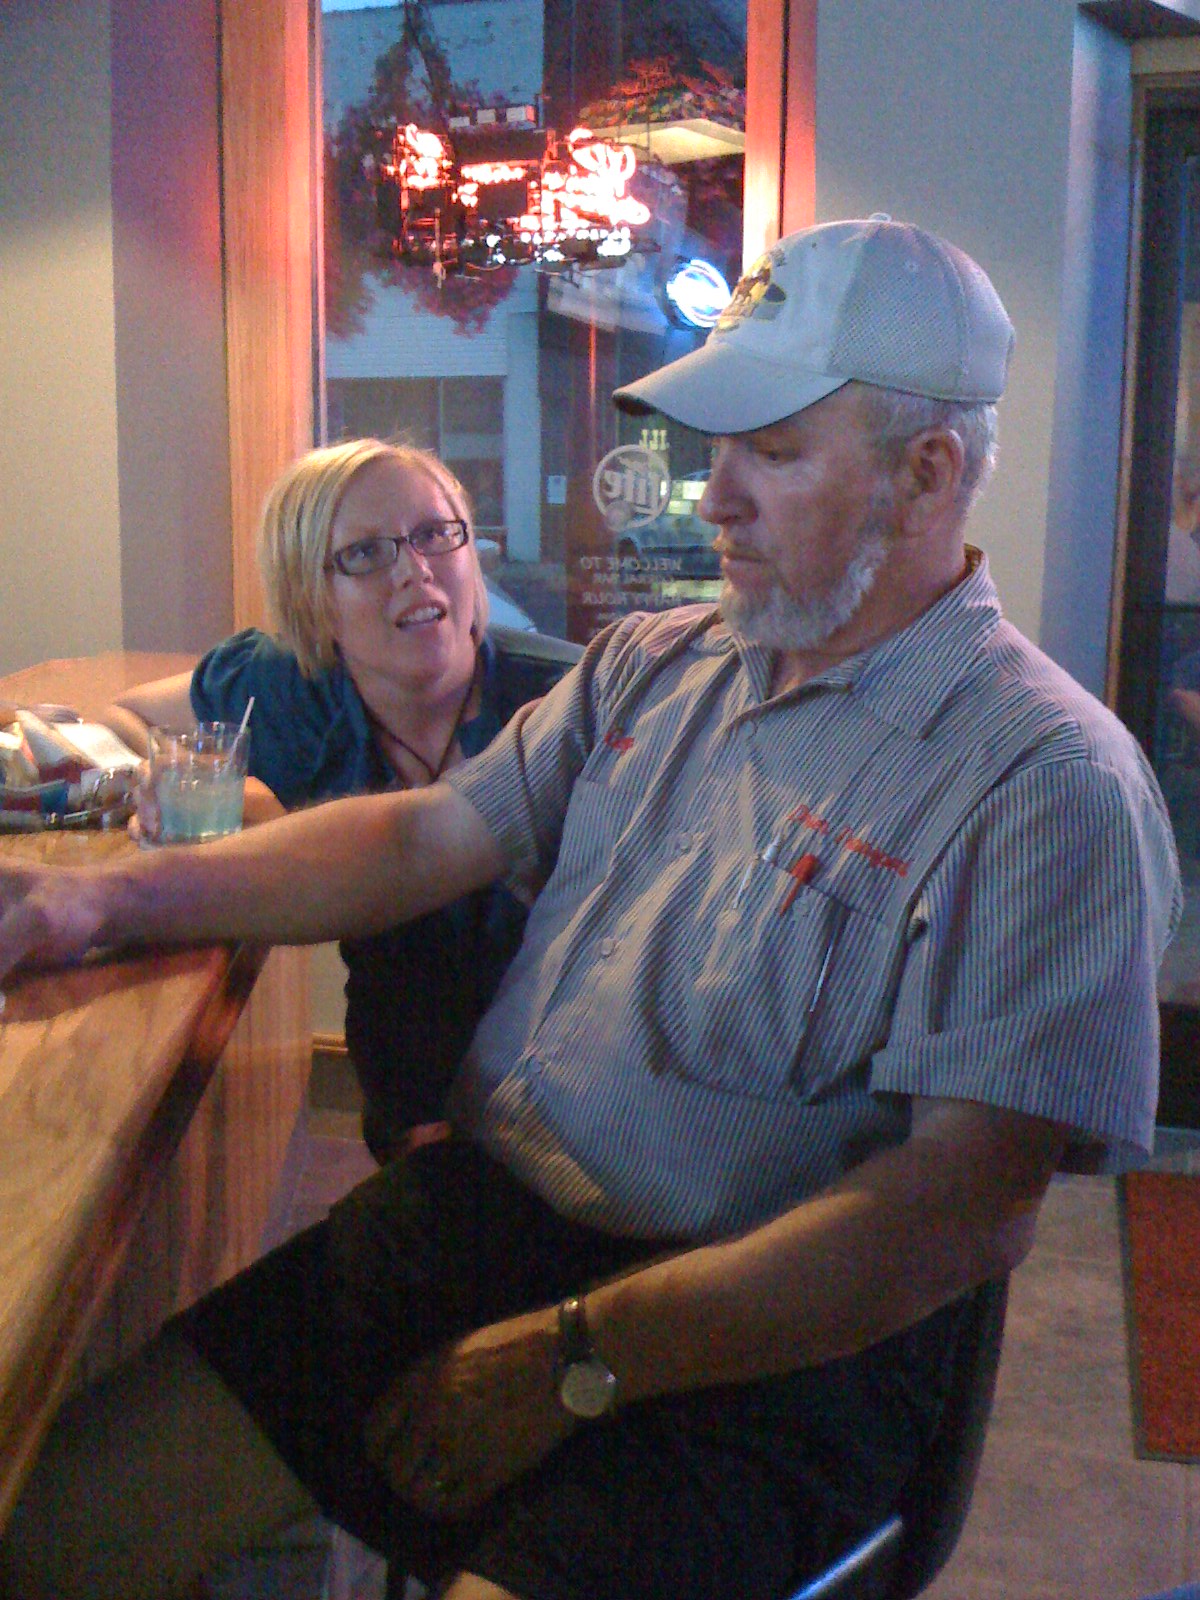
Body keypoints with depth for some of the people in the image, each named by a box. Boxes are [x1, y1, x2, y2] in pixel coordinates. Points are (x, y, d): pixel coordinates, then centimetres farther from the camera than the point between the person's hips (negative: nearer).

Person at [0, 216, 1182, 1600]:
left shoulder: (1050, 784, -13)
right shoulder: (651, 666, 11)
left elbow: (963, 1211, -18)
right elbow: (429, 837, 12)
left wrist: (574, 1358, -18)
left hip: (769, 1340, -5)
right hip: (480, 1212, 6)